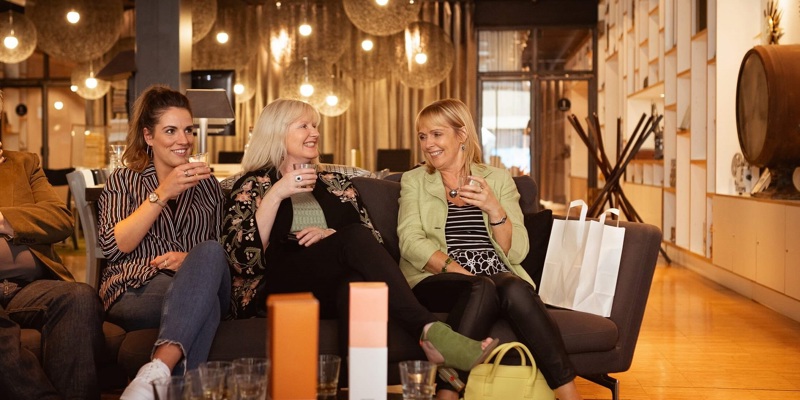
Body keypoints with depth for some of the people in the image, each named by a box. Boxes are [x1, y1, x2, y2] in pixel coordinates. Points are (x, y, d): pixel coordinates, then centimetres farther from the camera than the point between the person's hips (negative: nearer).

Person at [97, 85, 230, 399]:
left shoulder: (207, 183, 23)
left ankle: (158, 369, -50)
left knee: (210, 253, -37)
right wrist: (162, 193, -10)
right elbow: (113, 246, -1)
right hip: (135, 291, -2)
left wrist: (196, 260, -6)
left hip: (198, 287, 3)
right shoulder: (123, 181, 16)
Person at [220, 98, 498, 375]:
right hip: (278, 289, -3)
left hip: (333, 289, 3)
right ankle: (430, 332, -43)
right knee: (355, 236, -30)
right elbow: (241, 258, -3)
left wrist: (333, 236, -6)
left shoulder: (336, 184, 24)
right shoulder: (253, 186, 13)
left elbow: (373, 242, 13)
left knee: (356, 283, -36)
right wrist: (275, 196, -10)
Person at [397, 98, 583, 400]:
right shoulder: (413, 181, 15)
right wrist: (457, 270, -18)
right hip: (436, 280, -1)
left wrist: (494, 209, -11)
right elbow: (410, 242, -3)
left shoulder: (498, 178, 15)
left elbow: (517, 252, 6)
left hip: (498, 275, 1)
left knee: (516, 289, -34)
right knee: (480, 289, -35)